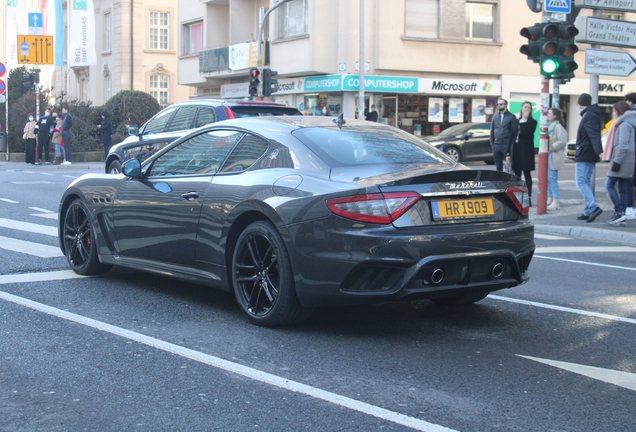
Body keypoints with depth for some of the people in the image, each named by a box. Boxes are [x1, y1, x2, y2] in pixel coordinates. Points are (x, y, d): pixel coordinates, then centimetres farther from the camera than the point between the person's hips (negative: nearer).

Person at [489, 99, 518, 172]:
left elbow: (514, 131, -4)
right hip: (496, 145, 5)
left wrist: (510, 145, -10)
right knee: (498, 166, 10)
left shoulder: (511, 117, -2)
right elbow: (492, 130, 17)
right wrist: (492, 143, 8)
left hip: (506, 145, -5)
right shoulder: (495, 116, 14)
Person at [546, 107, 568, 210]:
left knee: (552, 178, -12)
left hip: (554, 156, -9)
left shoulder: (558, 126, -12)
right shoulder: (549, 125, 16)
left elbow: (562, 141, -18)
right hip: (547, 155, 9)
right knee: (548, 178, 11)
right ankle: (550, 199, 20)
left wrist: (552, 147, -15)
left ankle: (556, 202, -11)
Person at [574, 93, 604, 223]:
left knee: (581, 182, -10)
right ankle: (588, 211, 14)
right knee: (586, 182, 13)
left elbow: (594, 135, -27)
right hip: (591, 156, 10)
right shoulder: (594, 115, 16)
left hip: (583, 155, -10)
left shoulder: (588, 116, -15)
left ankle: (593, 207, -22)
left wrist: (599, 151, -37)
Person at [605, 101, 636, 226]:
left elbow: (623, 145, -20)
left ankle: (619, 212, -14)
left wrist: (616, 161, -21)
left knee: (609, 184, -8)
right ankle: (620, 216, 9)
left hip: (622, 158, -10)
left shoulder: (624, 125, -12)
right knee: (623, 189, 8)